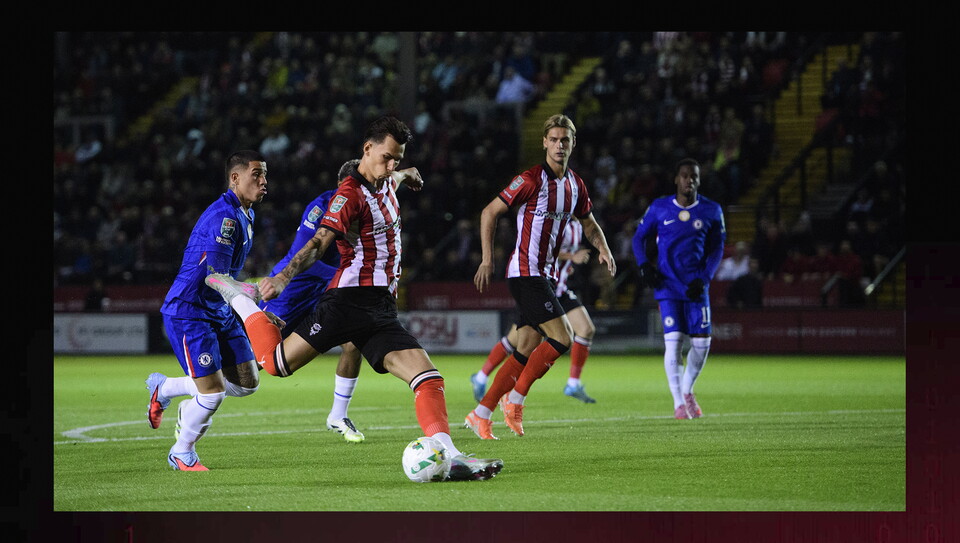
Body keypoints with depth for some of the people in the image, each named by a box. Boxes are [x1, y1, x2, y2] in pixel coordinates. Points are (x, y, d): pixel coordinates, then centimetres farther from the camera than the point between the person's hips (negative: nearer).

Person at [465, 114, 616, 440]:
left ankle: (481, 415, 9)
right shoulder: (531, 179, -12)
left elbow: (589, 224, 25)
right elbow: (490, 212, -8)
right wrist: (487, 259, -13)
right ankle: (515, 399, -4)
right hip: (525, 273, -8)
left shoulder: (575, 185, 10)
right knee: (562, 338, -15)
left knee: (527, 351, 6)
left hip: (543, 275, 8)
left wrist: (603, 248, 4)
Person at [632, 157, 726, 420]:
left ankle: (687, 390, 25)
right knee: (673, 341, -12)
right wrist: (643, 265, -6)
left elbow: (716, 249, 7)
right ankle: (678, 402, -5)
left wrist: (703, 279, -6)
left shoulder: (711, 211, 3)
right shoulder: (659, 208, 1)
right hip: (668, 285, -2)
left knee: (701, 343, -1)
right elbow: (640, 237, 11)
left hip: (696, 287, 2)